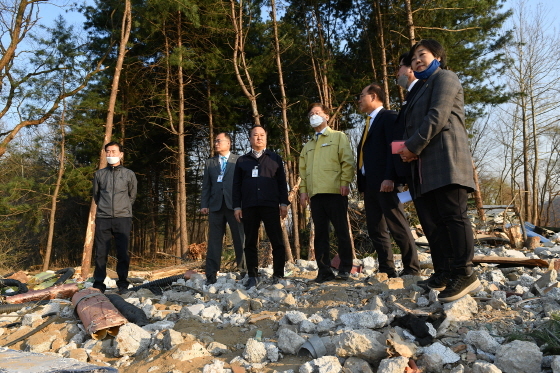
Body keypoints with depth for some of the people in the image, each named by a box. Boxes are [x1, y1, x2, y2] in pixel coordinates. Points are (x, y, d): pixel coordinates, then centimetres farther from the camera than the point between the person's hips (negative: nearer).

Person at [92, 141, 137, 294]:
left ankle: (123, 282, 10)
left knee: (123, 252, 0)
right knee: (101, 252, 2)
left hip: (123, 218, -1)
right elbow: (95, 195, 21)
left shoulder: (129, 174, 7)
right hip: (103, 218, 1)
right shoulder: (99, 174, 10)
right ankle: (98, 283, 11)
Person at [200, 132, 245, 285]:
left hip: (234, 205, -3)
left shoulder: (238, 160, 7)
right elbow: (206, 185, 14)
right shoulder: (210, 162, 18)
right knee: (214, 241, 4)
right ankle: (211, 276, 9)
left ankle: (244, 270, 11)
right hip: (216, 205, 3)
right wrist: (204, 204, 4)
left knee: (240, 239, 1)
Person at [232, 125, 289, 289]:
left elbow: (282, 182, 8)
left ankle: (278, 275, 4)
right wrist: (236, 206, 3)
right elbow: (236, 185, 12)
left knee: (277, 241, -4)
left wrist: (284, 203, -1)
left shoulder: (275, 158, 14)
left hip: (270, 206, -1)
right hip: (249, 207, 1)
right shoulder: (242, 160, 16)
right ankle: (252, 276, 11)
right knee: (250, 242, 4)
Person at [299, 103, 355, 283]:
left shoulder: (338, 137, 10)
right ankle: (324, 271, 8)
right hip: (315, 194, 5)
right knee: (320, 233, 4)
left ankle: (345, 268, 8)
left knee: (341, 231, -2)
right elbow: (303, 170, 20)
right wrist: (303, 190, 8)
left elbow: (347, 161, -1)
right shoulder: (308, 146, 25)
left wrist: (345, 182, -12)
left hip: (335, 191, -5)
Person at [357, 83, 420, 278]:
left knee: (397, 226, -6)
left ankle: (412, 268, 2)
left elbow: (393, 147, -13)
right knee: (375, 229, 7)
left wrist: (389, 177, -22)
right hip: (369, 183, 9)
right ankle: (386, 269, 11)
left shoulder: (388, 116, 0)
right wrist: (362, 182, 13)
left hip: (384, 181, -9)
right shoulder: (369, 123, 25)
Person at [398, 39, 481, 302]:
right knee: (437, 217, 3)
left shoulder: (444, 77, 6)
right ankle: (450, 270, 6)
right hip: (427, 165, 9)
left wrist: (413, 146, -10)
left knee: (453, 214, -12)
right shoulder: (422, 89, 32)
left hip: (445, 157, -9)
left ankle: (464, 273, -9)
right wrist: (408, 148, 4)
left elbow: (437, 117, -10)